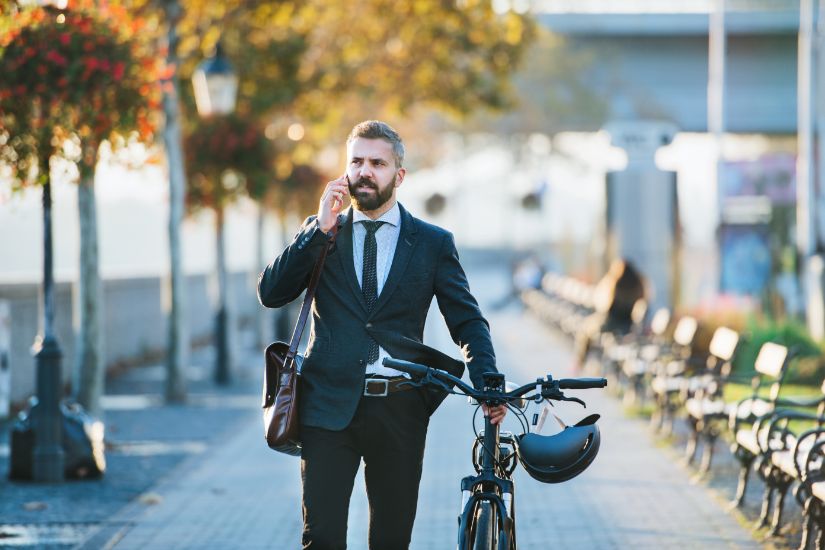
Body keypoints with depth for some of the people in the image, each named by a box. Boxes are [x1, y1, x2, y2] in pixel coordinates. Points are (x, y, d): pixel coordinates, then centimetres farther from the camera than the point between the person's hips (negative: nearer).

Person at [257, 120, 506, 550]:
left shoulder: (433, 244, 7)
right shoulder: (320, 233, 10)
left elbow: (468, 321, 3)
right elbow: (271, 293, -1)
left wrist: (487, 384, -14)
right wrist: (321, 228, -9)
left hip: (400, 411, 1)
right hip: (330, 405, 0)